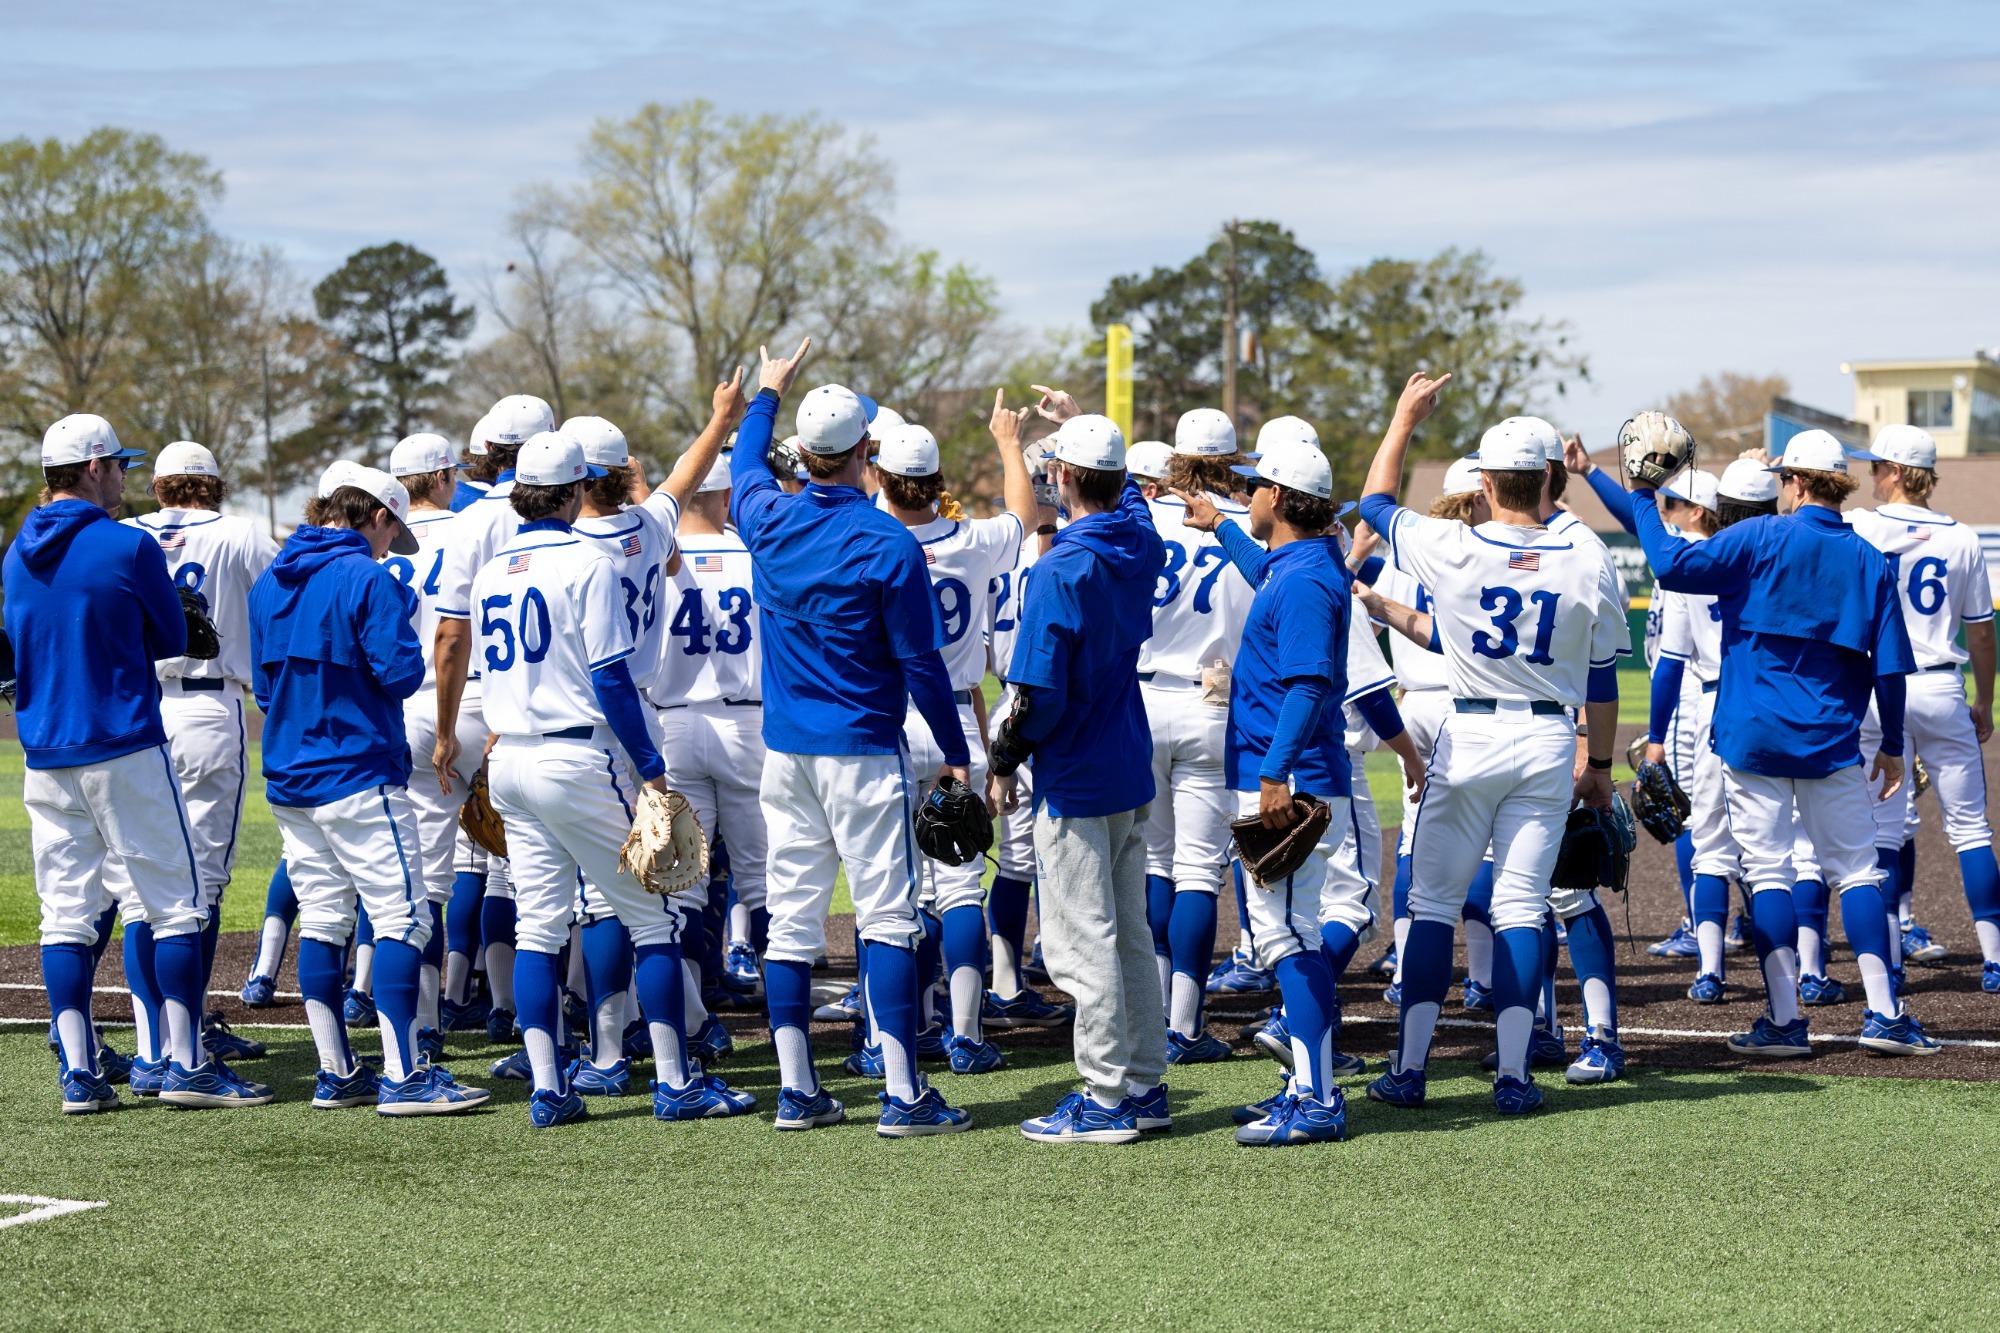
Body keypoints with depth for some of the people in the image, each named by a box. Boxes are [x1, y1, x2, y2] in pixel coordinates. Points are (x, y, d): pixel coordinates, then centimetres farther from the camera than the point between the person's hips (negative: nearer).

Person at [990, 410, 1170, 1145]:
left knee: (1084, 944, -3)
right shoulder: (1138, 546, 2)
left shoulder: (1062, 569, -20)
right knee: (1130, 934, 15)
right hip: (1131, 769, 8)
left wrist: (1003, 761, -8)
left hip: (1076, 779, -8)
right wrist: (1080, 429, 40)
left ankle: (1106, 1098, -1)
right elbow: (1129, 496, 29)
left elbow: (1037, 692, -22)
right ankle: (1145, 1086, 20)